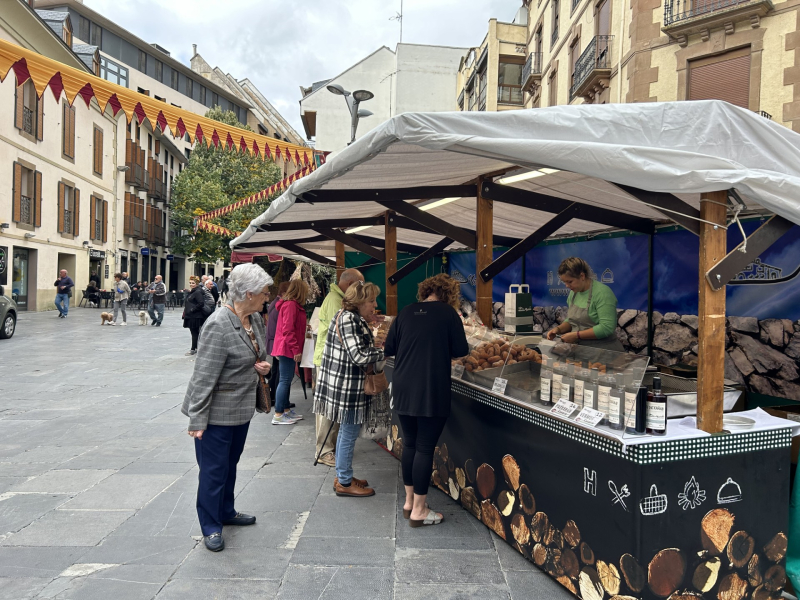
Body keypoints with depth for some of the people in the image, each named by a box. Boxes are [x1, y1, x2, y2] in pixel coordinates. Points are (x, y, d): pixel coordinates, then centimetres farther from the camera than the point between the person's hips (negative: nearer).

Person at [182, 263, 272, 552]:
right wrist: (197, 419, -21)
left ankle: (226, 512, 41)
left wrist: (263, 365, -3)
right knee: (214, 468, 6)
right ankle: (211, 527, 24)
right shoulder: (219, 325, -24)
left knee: (230, 463, 22)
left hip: (242, 409, 8)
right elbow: (204, 376, -23)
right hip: (217, 412, -8)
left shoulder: (255, 320, 2)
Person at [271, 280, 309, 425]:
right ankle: (278, 415, -4)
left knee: (287, 379, 14)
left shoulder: (292, 304, 15)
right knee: (285, 380, -7)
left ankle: (286, 410, 22)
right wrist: (296, 349, -21)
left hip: (287, 348, 10)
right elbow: (288, 330, -22)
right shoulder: (291, 305, -16)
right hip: (288, 348, -10)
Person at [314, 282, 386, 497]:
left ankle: (342, 476, 31)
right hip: (347, 386, -10)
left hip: (345, 384, 10)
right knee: (349, 433, 0)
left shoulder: (351, 317, 11)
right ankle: (345, 483, 12)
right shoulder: (349, 319, -19)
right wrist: (386, 351, -14)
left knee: (346, 431, 19)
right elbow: (359, 356, -23)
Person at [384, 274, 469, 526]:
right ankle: (419, 510, 14)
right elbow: (461, 350, -2)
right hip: (432, 392, -4)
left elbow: (389, 348, 8)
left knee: (409, 444, 17)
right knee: (425, 448, 4)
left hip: (403, 390, 5)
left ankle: (409, 501, 30)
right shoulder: (447, 312, -4)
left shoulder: (406, 312, 6)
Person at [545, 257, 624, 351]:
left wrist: (576, 335, -20)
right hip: (579, 347, 7)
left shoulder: (602, 293, -14)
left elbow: (607, 328, -20)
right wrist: (559, 329, 4)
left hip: (603, 349, -7)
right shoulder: (573, 292, 11)